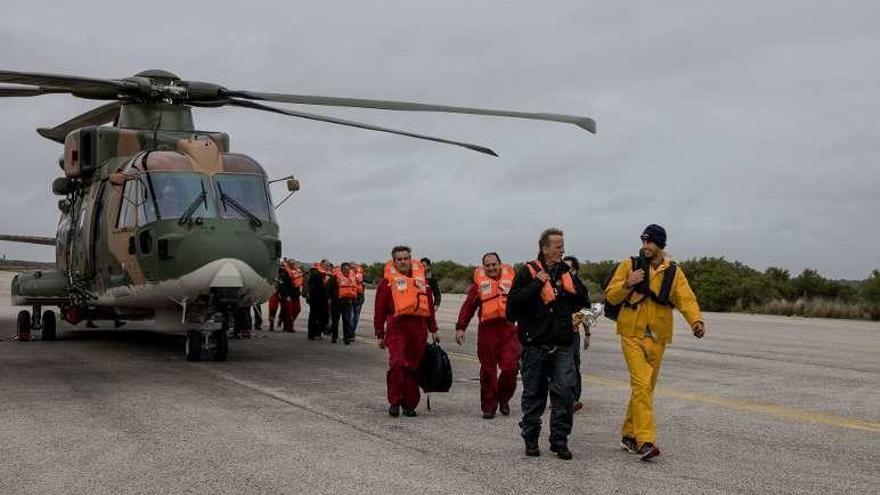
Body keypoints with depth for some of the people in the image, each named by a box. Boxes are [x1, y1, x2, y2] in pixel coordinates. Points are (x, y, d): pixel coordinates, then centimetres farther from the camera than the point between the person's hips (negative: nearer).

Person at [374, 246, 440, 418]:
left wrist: (433, 330, 19)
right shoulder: (388, 280, 4)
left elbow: (429, 305, 20)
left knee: (413, 367, 6)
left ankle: (410, 405, 16)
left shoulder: (421, 277, 16)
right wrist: (379, 334, 0)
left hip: (418, 328, 4)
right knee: (397, 364, -16)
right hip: (397, 326, -4)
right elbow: (380, 309, 3)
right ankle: (394, 402, -2)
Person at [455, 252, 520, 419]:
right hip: (487, 330, -1)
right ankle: (488, 406, 13)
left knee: (510, 367, -6)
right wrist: (460, 328, -2)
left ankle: (503, 398, 19)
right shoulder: (479, 283, 8)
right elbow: (468, 307, 6)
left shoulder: (511, 280, 12)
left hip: (509, 330, 1)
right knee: (488, 370, 2)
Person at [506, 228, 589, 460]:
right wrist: (538, 284, -16)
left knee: (565, 391, -4)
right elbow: (514, 301, -14)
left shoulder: (566, 273, 13)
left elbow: (583, 301, 22)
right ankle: (531, 439, 19)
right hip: (535, 344, -4)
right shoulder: (529, 272, -3)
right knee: (534, 393, 7)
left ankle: (559, 440, 6)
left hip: (562, 345, 4)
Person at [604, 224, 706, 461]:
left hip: (657, 338, 3)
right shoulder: (629, 265, 1)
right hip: (632, 335, -3)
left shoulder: (673, 272, 5)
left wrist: (696, 320, -26)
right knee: (642, 384, -16)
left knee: (645, 387, 12)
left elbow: (686, 298, -8)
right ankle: (645, 440, -19)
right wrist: (627, 284, -18)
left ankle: (629, 435, 26)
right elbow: (610, 296, 1)